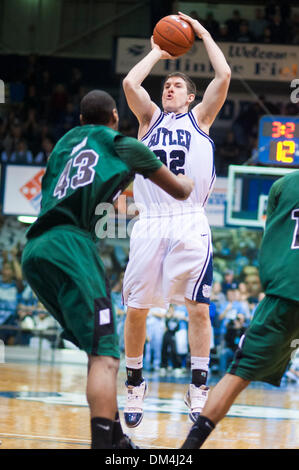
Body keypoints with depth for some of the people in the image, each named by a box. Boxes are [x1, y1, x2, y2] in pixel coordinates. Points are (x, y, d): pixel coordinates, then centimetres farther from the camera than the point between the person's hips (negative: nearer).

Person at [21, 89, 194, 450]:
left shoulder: (66, 141, 26)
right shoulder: (125, 147, 12)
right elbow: (181, 191, 22)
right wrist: (194, 180, 47)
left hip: (34, 251, 7)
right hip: (70, 246, -7)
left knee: (99, 348, 20)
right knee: (105, 355, -14)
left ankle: (115, 438, 21)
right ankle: (103, 443, -31)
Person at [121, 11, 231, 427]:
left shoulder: (199, 117, 14)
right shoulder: (150, 118, 18)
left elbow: (224, 76, 2)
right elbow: (130, 83, 3)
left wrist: (204, 34, 11)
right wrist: (159, 51, 14)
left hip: (190, 224, -2)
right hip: (150, 223, 2)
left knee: (198, 307, -6)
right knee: (136, 309, 0)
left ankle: (199, 388, 0)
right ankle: (135, 385, 12)